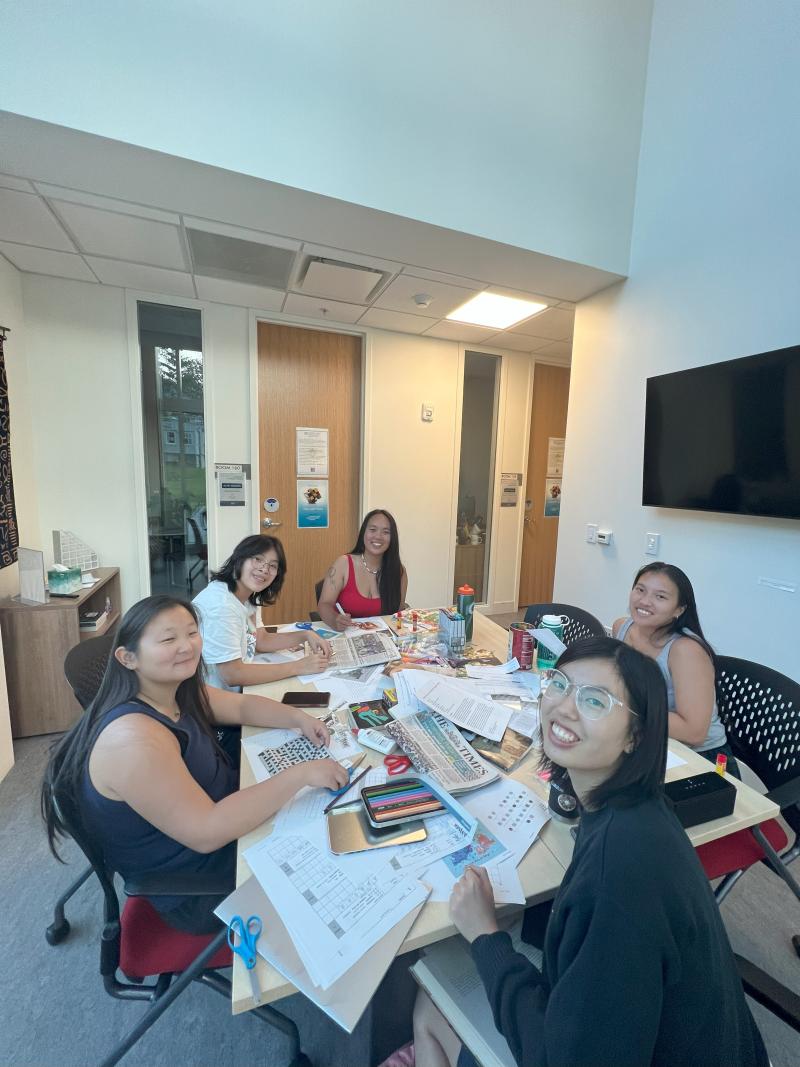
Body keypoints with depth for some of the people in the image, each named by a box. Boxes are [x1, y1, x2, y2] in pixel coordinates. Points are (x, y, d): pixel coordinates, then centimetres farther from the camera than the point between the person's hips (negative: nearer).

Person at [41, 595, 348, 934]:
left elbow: (243, 706, 7)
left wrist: (298, 718, -10)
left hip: (220, 818, 8)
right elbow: (206, 832, -34)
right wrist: (300, 773, -32)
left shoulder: (177, 693, -6)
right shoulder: (134, 739, -34)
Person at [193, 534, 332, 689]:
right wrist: (298, 667, -21)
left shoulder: (248, 598, 2)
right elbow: (232, 675, -26)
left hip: (234, 691, 8)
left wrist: (306, 635, -5)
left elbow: (261, 641, 9)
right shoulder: (220, 604, -25)